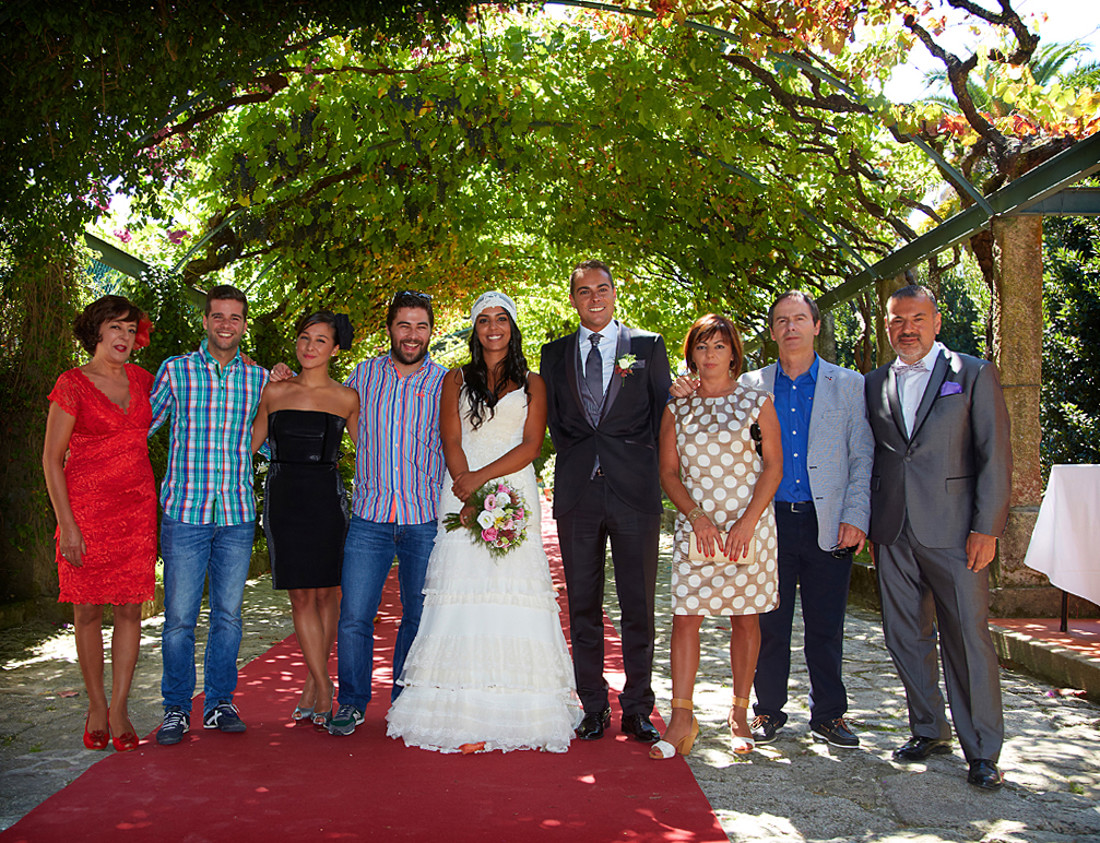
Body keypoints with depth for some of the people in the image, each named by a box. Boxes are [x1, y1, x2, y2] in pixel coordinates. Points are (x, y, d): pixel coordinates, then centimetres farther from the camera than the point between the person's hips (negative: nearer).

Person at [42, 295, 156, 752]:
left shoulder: (140, 379, 9)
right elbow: (51, 459, -4)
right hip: (87, 507, -4)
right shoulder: (72, 385, -4)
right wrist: (67, 525, -11)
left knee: (130, 609, 2)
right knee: (88, 611, 3)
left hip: (138, 508, 4)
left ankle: (119, 710, 11)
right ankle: (96, 708, 19)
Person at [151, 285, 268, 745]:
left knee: (228, 615, 9)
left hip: (238, 516, 2)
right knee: (179, 617, 1)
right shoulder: (175, 370, 3)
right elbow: (142, 426, 10)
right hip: (185, 513, -2)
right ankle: (176, 709, 16)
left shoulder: (259, 378, 9)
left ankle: (219, 703, 21)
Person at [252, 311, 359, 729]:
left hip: (327, 497, -1)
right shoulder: (274, 390, 7)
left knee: (327, 592, 4)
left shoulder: (346, 398, 3)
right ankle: (324, 690, 8)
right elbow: (251, 443, 13)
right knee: (301, 596, 1)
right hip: (283, 497, 1)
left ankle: (314, 684, 21)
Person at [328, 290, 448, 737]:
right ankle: (352, 702, 18)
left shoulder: (445, 383, 0)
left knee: (418, 617, 9)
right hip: (370, 518, 1)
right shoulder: (364, 374, 5)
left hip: (426, 520, 0)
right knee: (353, 618, -1)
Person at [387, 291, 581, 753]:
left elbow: (531, 444, 1)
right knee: (464, 593, -7)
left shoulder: (532, 383, 13)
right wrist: (472, 502, -10)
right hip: (464, 499, 0)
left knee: (514, 597, -6)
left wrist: (482, 477, -12)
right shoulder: (456, 379, 14)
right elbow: (451, 442, 4)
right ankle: (463, 717, -6)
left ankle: (515, 715, -1)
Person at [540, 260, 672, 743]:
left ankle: (637, 710, 13)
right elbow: (552, 420, 15)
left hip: (635, 491, -2)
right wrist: (579, 458, 5)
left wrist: (643, 465, 1)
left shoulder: (648, 346, 8)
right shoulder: (555, 354, 13)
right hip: (577, 494, 2)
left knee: (638, 607, 2)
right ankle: (594, 709, 17)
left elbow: (663, 414, 7)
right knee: (583, 607, 6)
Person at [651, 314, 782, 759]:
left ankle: (739, 715, 16)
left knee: (745, 618, 4)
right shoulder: (677, 409, 9)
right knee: (685, 617, -5)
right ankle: (682, 718, -1)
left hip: (748, 526, -1)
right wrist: (696, 516, -8)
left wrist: (747, 522, -10)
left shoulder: (757, 402, 3)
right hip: (694, 526, 1)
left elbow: (773, 467, 0)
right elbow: (669, 472, 7)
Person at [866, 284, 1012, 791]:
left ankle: (982, 751, 10)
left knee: (969, 639, -2)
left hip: (953, 532, -4)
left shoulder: (974, 374, 2)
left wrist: (986, 528, -8)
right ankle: (929, 731, 26)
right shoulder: (874, 385, 13)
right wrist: (863, 519, 6)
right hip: (893, 534, 4)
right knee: (906, 636, 10)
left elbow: (996, 455, -2)